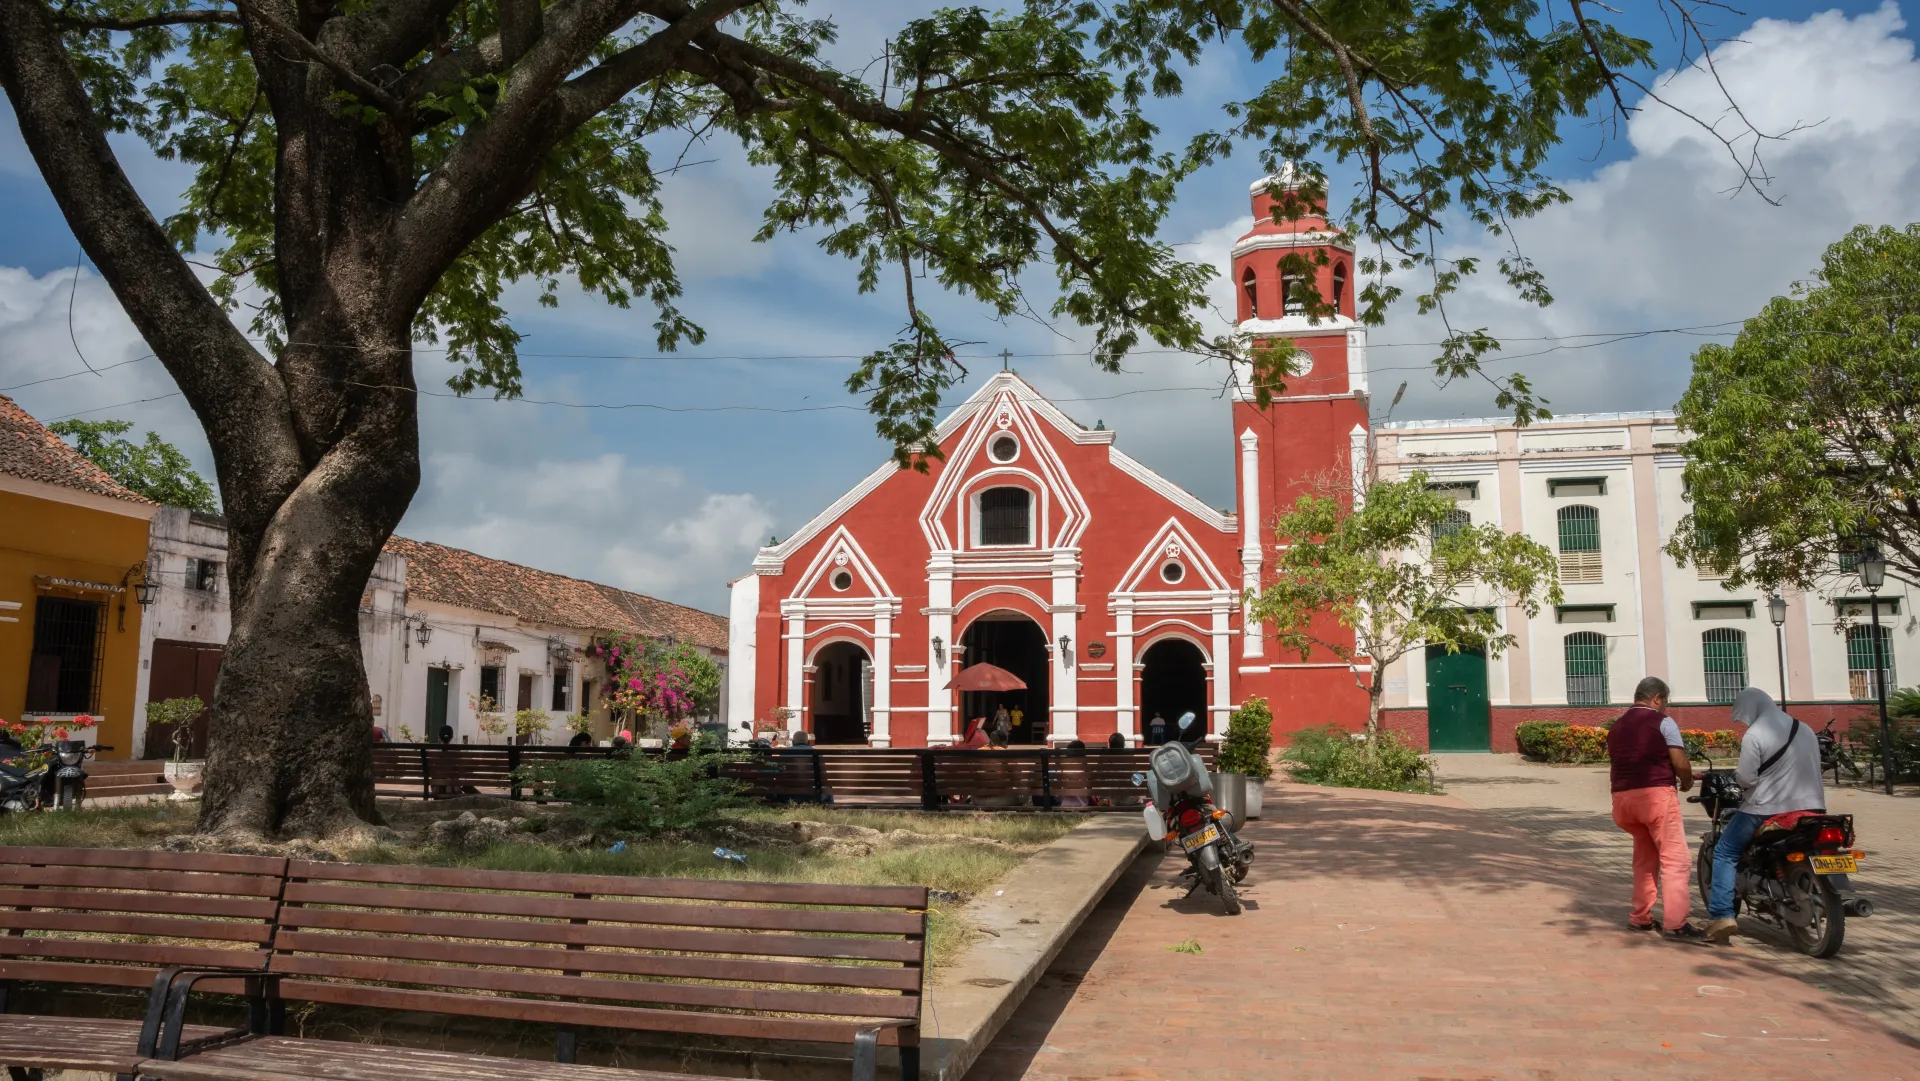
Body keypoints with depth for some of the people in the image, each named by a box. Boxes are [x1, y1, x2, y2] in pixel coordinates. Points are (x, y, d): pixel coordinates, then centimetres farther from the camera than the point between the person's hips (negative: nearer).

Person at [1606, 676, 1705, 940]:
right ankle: (1675, 922, -9)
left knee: (1644, 858, 18)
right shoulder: (1662, 722, -2)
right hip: (1656, 794, -7)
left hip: (1622, 797, 7)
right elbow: (1681, 764, -8)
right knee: (1674, 858, -4)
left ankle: (1641, 917, 20)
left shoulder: (1617, 727, 18)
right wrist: (1687, 783, 10)